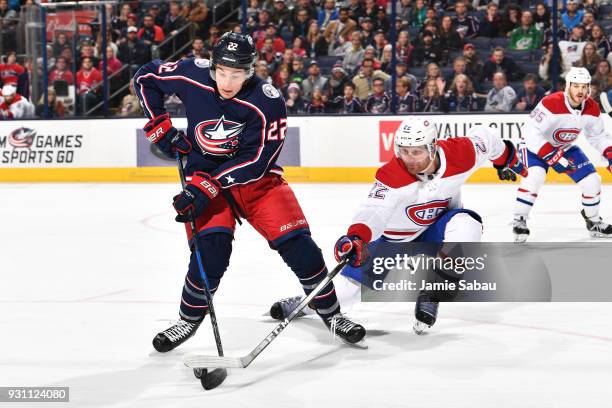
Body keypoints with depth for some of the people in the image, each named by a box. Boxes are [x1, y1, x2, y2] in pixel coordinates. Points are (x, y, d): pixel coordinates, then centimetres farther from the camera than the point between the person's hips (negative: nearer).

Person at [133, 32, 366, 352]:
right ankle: (189, 320, 2)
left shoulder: (268, 103, -23)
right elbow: (145, 78, 1)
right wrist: (160, 127, -5)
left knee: (297, 243, -10)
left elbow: (255, 161, -25)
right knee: (211, 249, -20)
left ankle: (331, 314, 10)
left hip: (256, 179, 0)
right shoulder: (193, 75, -16)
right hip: (204, 176, 0)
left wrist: (207, 185, -31)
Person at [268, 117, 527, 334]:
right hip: (394, 235, -2)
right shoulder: (391, 176, -31)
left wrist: (506, 160, 15)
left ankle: (430, 295, -17)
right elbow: (373, 210, -42)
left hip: (436, 228, 2)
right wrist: (356, 237, -63)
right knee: (348, 286, -8)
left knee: (466, 226, -32)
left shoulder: (460, 155, -25)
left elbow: (482, 137, -5)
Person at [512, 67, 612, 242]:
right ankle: (519, 221, -14)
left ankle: (593, 221, 23)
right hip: (538, 146, -6)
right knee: (534, 177, -30)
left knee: (592, 181, -1)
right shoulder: (551, 103, -33)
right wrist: (551, 155, -40)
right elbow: (530, 132, -34)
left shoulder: (592, 109, -13)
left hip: (567, 147, 6)